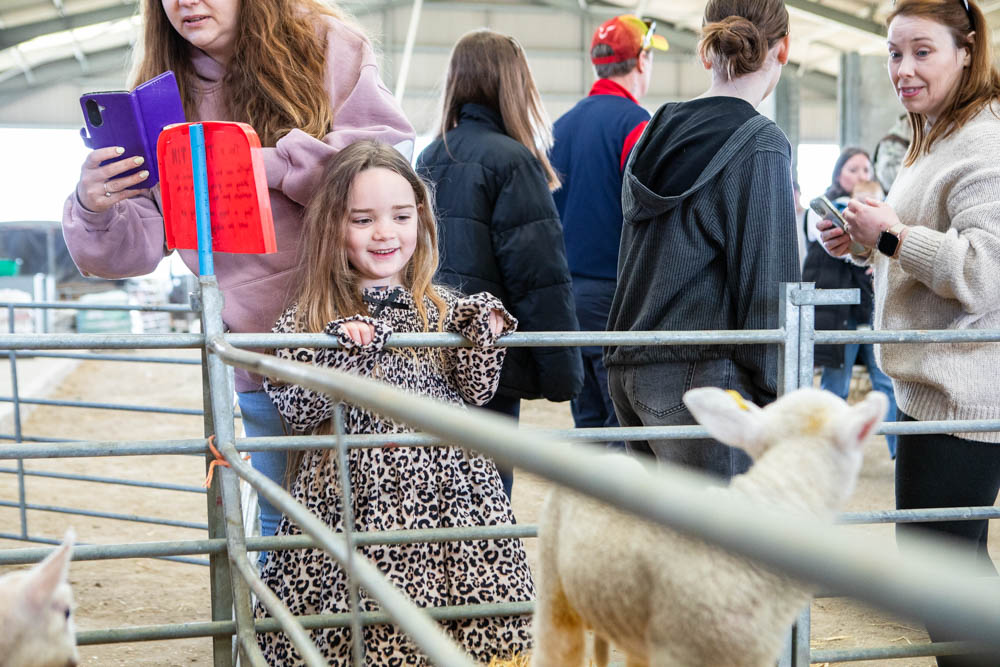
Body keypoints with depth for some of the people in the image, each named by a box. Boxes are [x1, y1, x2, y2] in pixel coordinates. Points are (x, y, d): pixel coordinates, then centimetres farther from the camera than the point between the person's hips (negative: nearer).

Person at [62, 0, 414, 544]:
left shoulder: (324, 45, 1)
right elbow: (137, 247, 2)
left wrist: (273, 163, -17)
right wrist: (94, 210, -20)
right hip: (265, 351, 2)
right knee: (282, 519, 8)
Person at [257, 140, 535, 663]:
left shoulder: (447, 310, 9)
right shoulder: (306, 321, 3)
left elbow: (475, 393, 8)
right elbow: (299, 414, -4)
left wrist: (485, 337, -8)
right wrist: (342, 349, -16)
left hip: (448, 493, 2)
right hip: (354, 500, -2)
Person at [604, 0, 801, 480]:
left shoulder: (655, 134, 14)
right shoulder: (760, 145, -9)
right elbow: (767, 286, -12)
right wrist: (777, 403, -9)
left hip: (629, 369, 8)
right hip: (700, 374, -8)